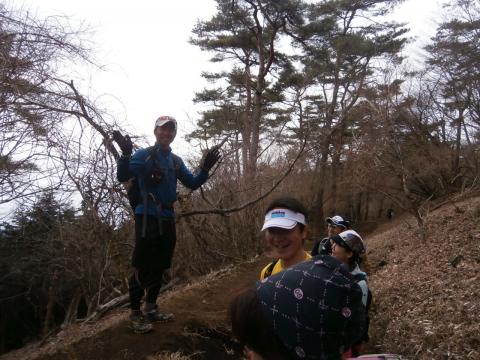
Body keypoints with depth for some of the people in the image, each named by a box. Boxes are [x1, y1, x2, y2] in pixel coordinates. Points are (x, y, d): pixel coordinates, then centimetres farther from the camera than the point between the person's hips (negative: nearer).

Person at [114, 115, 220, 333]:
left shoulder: (176, 161, 14)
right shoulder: (144, 155, -4)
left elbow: (192, 184, 14)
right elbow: (122, 177, -15)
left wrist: (205, 170, -2)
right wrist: (125, 154, -33)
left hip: (167, 218, 7)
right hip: (147, 217, -7)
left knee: (160, 266, 13)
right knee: (142, 267, -4)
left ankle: (151, 309, 27)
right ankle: (135, 313, 7)